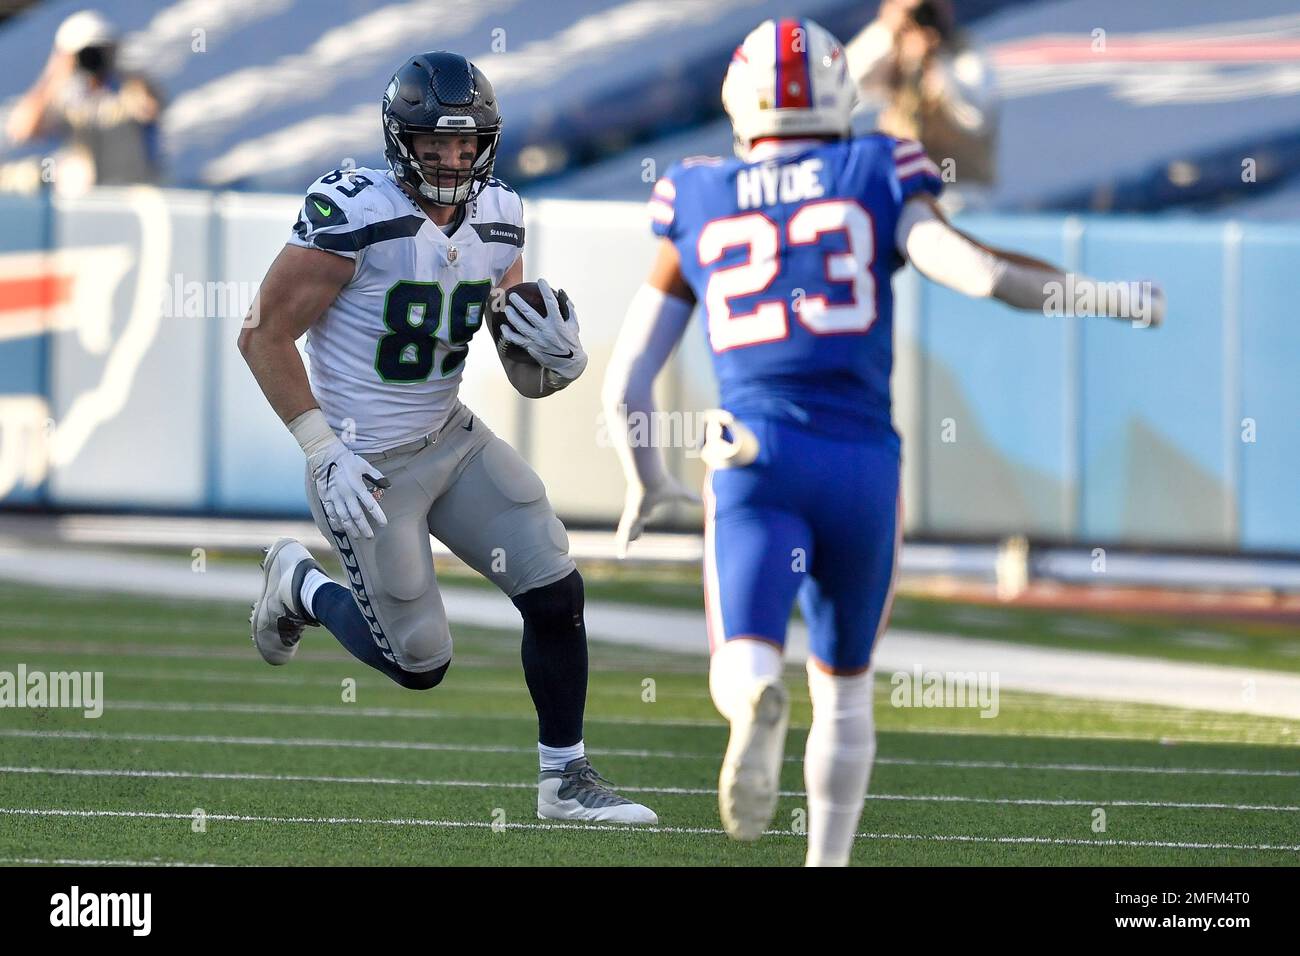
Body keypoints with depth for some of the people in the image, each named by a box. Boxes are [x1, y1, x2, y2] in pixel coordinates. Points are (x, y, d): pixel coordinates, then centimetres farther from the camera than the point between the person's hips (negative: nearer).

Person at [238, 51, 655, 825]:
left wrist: (561, 359, -17)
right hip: (367, 465, -6)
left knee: (557, 593, -2)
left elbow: (528, 372, 8)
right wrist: (325, 450, -20)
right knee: (420, 665, 1)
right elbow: (264, 335, -17)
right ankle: (301, 584, 29)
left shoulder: (497, 224, -1)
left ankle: (566, 781, 13)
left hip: (451, 438, 6)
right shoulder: (356, 217, -23)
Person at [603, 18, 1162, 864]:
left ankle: (757, 703, -44)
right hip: (860, 460, 1)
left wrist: (647, 481, 32)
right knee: (845, 685, 19)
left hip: (754, 455, -1)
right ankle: (827, 863, 19)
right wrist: (1103, 297, 2)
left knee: (743, 667, -9)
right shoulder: (877, 182, 6)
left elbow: (626, 385, 15)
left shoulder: (699, 213, 12)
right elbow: (972, 267, -11)